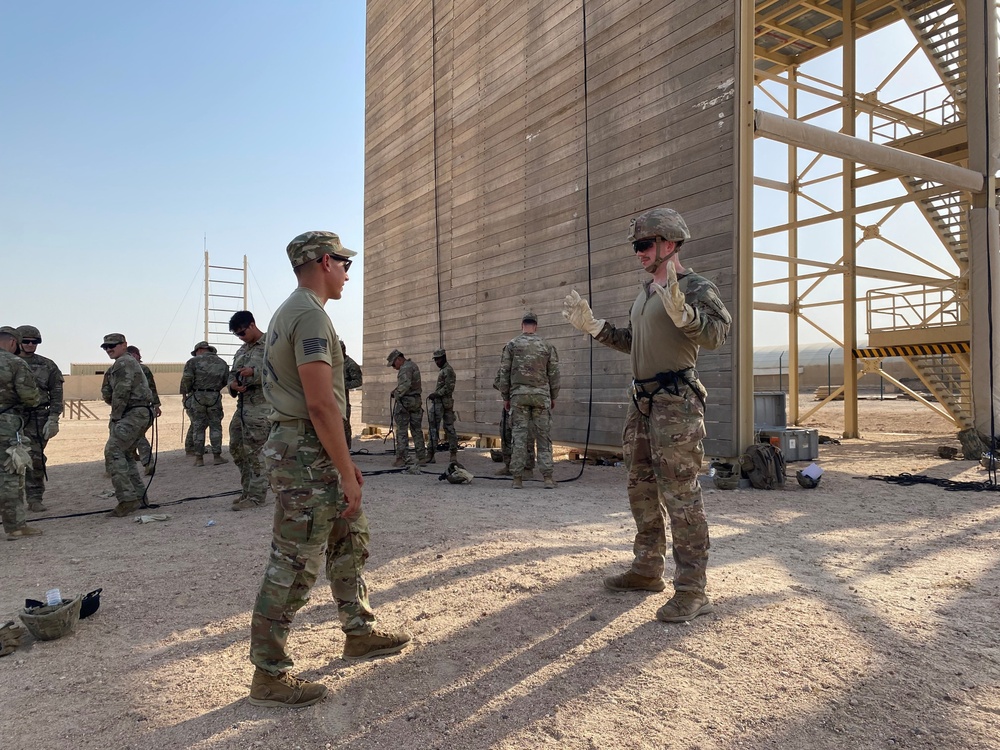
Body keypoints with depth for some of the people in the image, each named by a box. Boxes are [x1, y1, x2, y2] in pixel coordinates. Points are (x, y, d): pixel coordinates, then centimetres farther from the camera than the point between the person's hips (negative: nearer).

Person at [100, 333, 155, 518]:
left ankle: (127, 499, -22)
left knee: (113, 452, -17)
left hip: (134, 414, -11)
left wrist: (115, 417, -10)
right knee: (126, 454, 16)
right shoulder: (127, 363, 25)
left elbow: (121, 393, -17)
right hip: (139, 414, 11)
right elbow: (107, 395, 21)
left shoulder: (123, 363, -8)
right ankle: (139, 495, 20)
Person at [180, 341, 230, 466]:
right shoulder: (222, 362, 10)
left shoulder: (193, 361, 0)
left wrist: (184, 395, 3)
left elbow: (186, 380, -8)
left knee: (198, 427, 5)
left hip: (197, 397, -1)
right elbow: (226, 381, 9)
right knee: (215, 426, 8)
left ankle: (199, 458, 6)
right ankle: (217, 456, 4)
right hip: (215, 398, 2)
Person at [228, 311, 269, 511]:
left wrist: (254, 372, -23)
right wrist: (233, 384, 2)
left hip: (261, 407, -9)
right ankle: (248, 491, 25)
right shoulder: (241, 350, 20)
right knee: (237, 448, 13)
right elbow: (232, 373, 24)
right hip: (242, 405, 9)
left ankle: (256, 496, 2)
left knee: (255, 452, -6)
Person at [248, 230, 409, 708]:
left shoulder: (292, 311, 17)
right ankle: (268, 676, 11)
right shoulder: (310, 315, -17)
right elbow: (321, 405, -24)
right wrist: (347, 472, -19)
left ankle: (359, 633, 32)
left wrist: (342, 462, 20)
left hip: (310, 451, 11)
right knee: (294, 566, -2)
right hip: (307, 456, -11)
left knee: (351, 538, 19)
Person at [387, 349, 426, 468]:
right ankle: (421, 457, 13)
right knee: (416, 430, 12)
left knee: (401, 431, -2)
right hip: (416, 401, 9)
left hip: (405, 401, -9)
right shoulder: (413, 365, 16)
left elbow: (406, 385, -28)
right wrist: (396, 392, 7)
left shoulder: (405, 368, -14)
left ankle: (401, 458, -1)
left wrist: (397, 394, -17)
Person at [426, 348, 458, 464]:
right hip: (447, 403, 10)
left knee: (433, 427, -9)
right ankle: (453, 454, 8)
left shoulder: (447, 370, -11)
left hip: (441, 402, -10)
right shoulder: (443, 370, 20)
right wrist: (435, 394, 14)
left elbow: (449, 387, -19)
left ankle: (430, 454, -10)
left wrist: (436, 394, -19)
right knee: (449, 427, 8)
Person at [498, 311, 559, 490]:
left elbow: (504, 373, 4)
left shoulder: (512, 345, 4)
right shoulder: (547, 346, 5)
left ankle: (517, 478, 3)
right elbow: (554, 374, 7)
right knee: (543, 437, 4)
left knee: (519, 437, 2)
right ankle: (548, 478, 1)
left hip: (518, 395, 0)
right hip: (541, 395, 0)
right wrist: (553, 397, 16)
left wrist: (505, 397, 11)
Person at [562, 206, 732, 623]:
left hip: (676, 401, -9)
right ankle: (648, 570, 29)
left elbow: (716, 334, -24)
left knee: (680, 495, -7)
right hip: (642, 400, 10)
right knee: (641, 489, 15)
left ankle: (692, 591, 2)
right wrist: (591, 325, 20)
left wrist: (680, 310, -39)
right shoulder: (645, 293, 18)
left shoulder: (695, 287, -9)